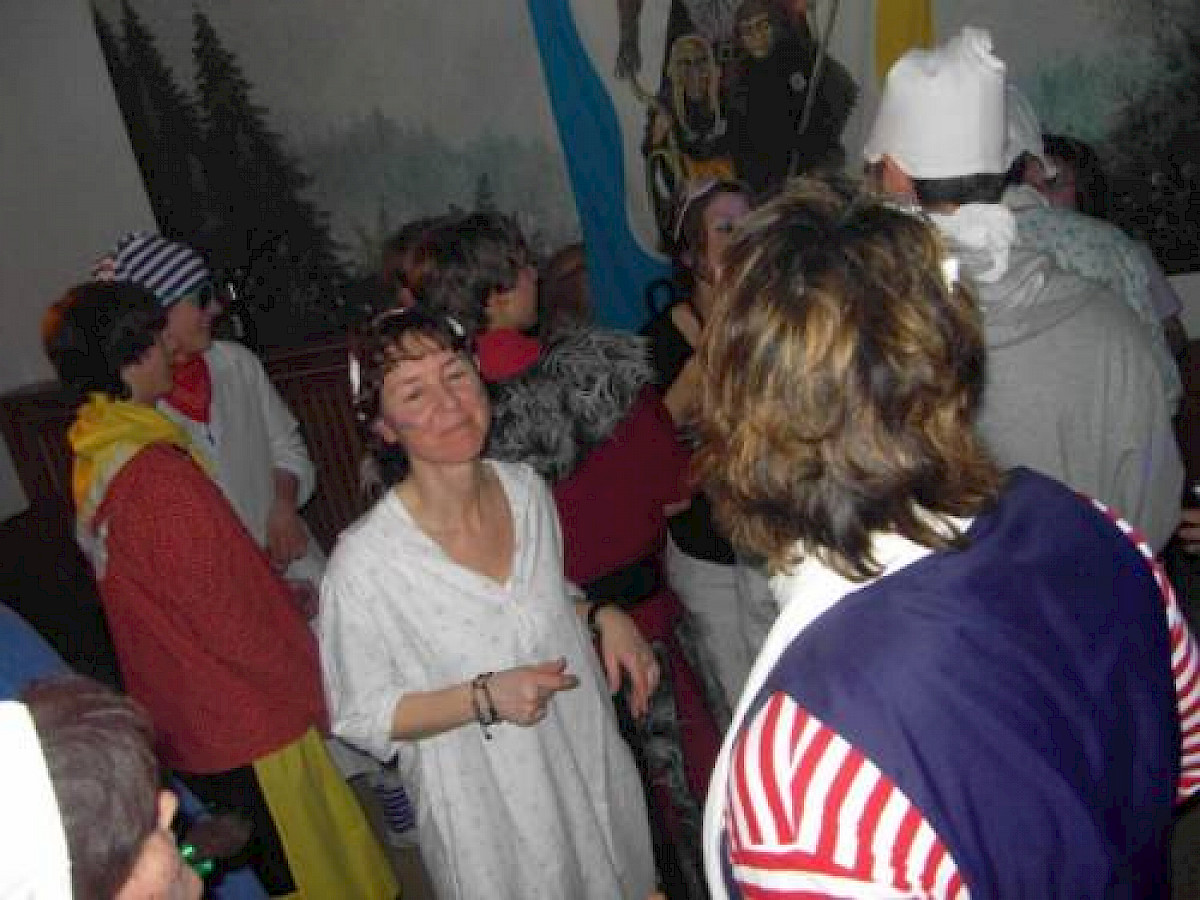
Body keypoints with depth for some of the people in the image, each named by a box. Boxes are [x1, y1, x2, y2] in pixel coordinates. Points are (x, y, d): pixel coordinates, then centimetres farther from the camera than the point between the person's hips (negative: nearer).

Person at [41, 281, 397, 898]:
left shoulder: (94, 460, 2)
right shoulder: (157, 476, -27)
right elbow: (226, 620, -22)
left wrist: (274, 591, 11)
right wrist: (310, 690, -9)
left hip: (184, 725, 9)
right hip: (246, 727, -9)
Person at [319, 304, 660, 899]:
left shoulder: (526, 488, -9)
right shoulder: (364, 563, -27)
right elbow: (360, 718, -16)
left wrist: (601, 616, -9)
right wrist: (485, 697, -27)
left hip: (590, 767, 5)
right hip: (488, 814, -5)